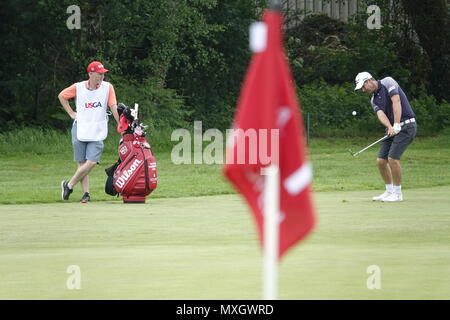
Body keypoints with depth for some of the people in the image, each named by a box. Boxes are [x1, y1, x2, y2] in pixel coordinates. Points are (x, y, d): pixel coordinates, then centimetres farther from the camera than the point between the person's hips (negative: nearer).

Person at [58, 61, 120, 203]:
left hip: (97, 132, 0)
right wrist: (71, 113, 7)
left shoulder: (107, 87, -1)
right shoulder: (78, 87, -1)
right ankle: (86, 192, 11)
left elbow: (113, 107, -4)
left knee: (91, 162, -12)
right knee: (82, 163, 3)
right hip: (80, 129, 0)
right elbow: (61, 96, 14)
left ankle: (69, 185, 4)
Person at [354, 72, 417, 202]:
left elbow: (396, 102, -19)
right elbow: (381, 114, -5)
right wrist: (390, 127, -27)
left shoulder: (388, 82, -7)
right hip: (392, 129, 8)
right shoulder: (374, 100, 14)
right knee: (381, 160, 3)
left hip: (406, 125, -8)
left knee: (393, 158, -18)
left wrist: (397, 125, -25)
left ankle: (397, 193, -7)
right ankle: (389, 191, 15)